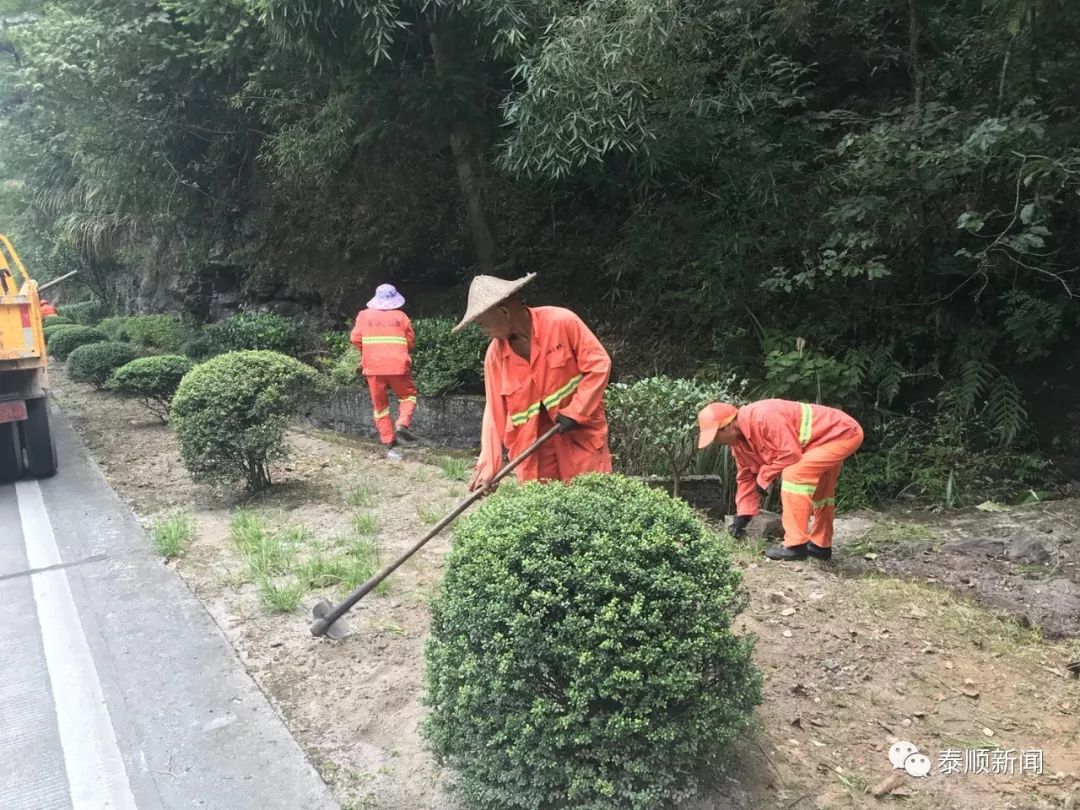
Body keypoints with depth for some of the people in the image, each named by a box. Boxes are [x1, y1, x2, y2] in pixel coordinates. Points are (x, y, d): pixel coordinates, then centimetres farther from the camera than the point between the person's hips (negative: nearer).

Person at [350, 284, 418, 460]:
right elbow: (410, 341, 4)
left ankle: (389, 444, 6)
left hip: (373, 367, 1)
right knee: (408, 395, 18)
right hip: (398, 366, -1)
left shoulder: (364, 315, 6)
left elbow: (355, 339, 2)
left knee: (380, 405, 11)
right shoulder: (401, 316, 4)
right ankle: (402, 424, -7)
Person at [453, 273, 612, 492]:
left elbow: (599, 365, -12)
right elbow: (495, 412, 0)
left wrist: (575, 413, -17)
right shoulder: (495, 355, -2)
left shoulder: (562, 322, -14)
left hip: (581, 434, -3)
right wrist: (488, 467, -6)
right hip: (531, 447, 3)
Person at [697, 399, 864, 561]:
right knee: (819, 491, 20)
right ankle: (821, 546, 34)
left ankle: (796, 546, -14)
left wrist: (764, 476, -15)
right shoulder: (739, 439, 2)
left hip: (843, 433, -10)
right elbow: (746, 476, 11)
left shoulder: (763, 417, -31)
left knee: (793, 474, -20)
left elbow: (791, 453, -29)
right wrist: (742, 516, 8)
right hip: (832, 435, 10)